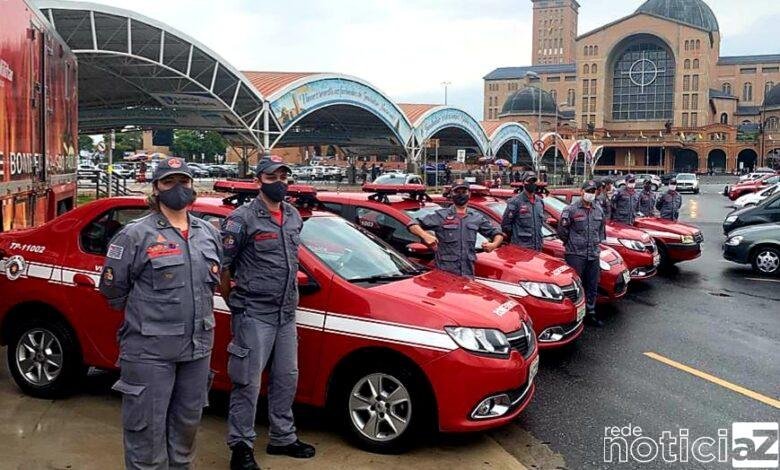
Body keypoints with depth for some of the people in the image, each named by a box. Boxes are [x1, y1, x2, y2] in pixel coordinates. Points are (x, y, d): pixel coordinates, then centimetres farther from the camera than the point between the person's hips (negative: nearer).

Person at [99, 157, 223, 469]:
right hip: (149, 350, -5)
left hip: (198, 347, 6)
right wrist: (144, 315, 6)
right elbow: (112, 289, -2)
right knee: (148, 426, 3)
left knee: (187, 422, 19)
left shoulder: (209, 233, 9)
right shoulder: (136, 234, -8)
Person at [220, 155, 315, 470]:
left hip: (286, 314, 7)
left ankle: (282, 438, 29)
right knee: (248, 382, 0)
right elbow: (223, 265, -7)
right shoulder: (242, 219, -11)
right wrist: (234, 303, 1)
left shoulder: (294, 217, 10)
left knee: (287, 378, 14)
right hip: (254, 314, -7)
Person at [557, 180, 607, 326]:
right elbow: (562, 231, -4)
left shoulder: (599, 210, 11)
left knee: (592, 286, 12)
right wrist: (571, 244, 4)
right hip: (576, 255, -6)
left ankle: (590, 313, 22)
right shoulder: (571, 209, -8)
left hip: (594, 255, 6)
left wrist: (598, 243, 16)